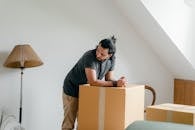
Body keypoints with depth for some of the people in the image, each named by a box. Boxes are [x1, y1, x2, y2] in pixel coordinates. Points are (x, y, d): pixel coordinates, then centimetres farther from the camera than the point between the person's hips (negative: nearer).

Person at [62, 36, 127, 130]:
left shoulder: (112, 59, -14)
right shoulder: (90, 56, -34)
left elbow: (109, 78, -4)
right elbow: (92, 82, -39)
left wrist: (118, 82, -26)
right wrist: (115, 83, -38)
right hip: (72, 90, -6)